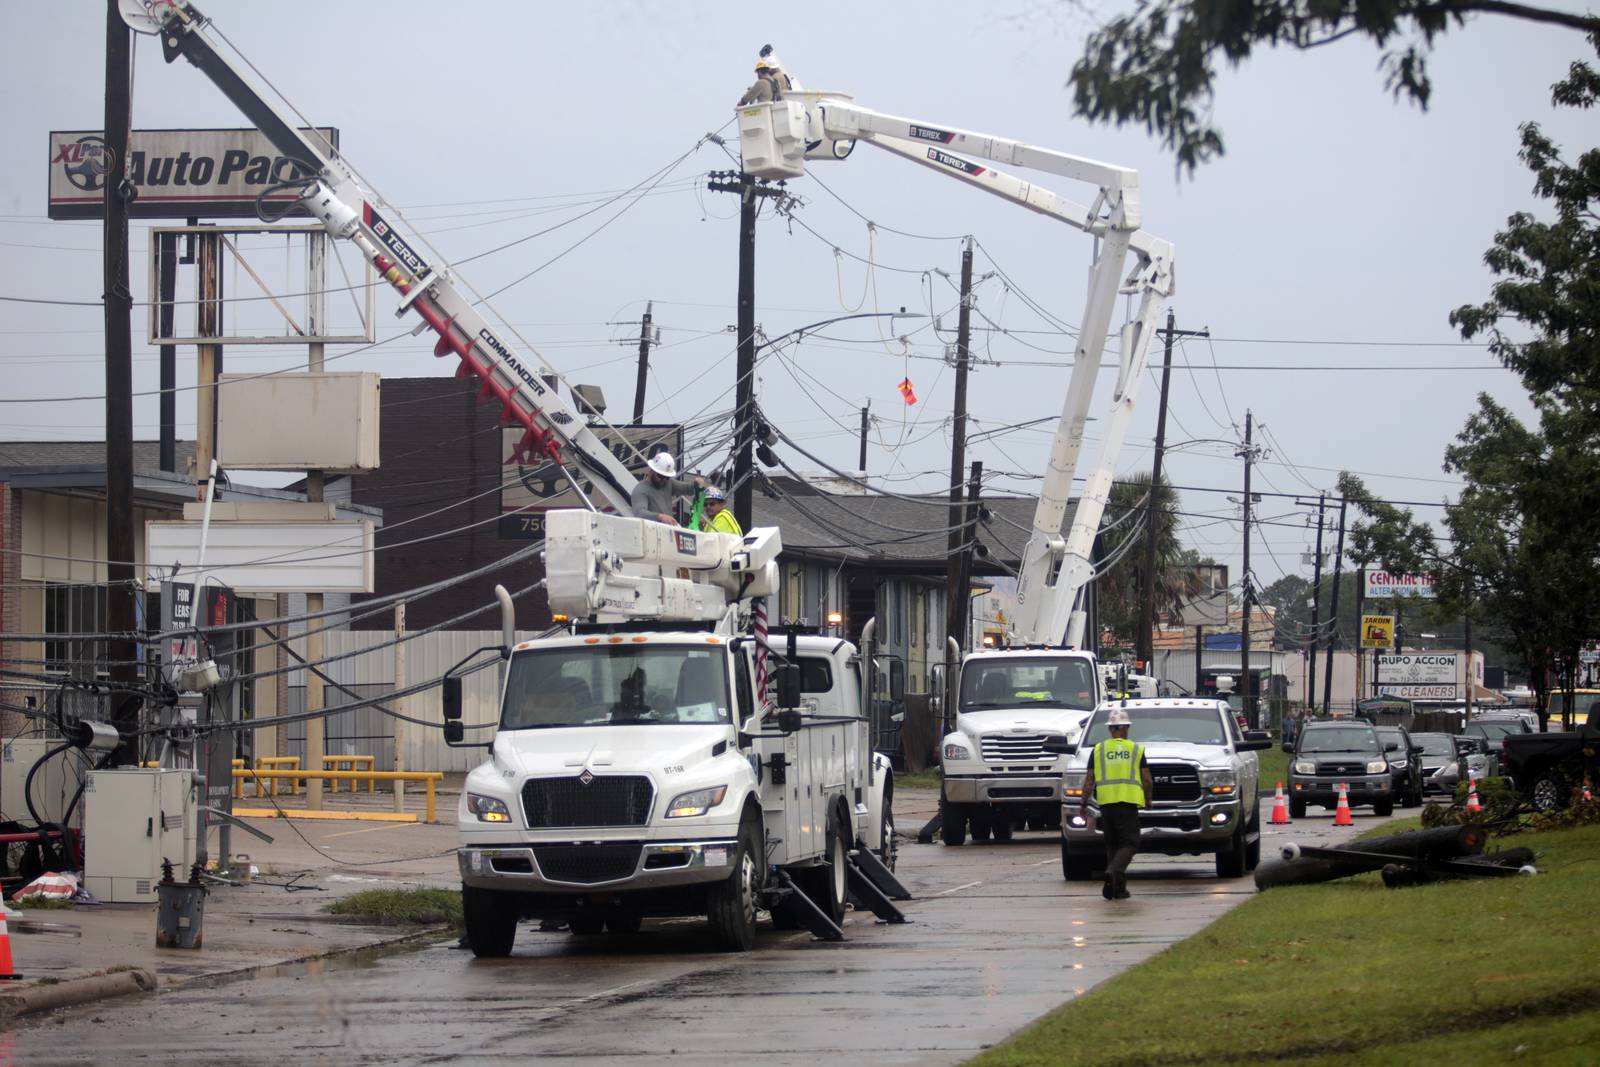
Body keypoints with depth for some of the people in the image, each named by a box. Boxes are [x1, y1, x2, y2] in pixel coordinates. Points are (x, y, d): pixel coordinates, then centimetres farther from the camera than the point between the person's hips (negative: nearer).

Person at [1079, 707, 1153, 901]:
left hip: (1106, 802, 2)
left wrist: (1084, 804, 13)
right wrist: (1149, 800, 19)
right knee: (1129, 843, -2)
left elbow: (1089, 781, 6)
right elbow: (1147, 780, 4)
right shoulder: (1136, 749, 5)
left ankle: (1118, 888, 11)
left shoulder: (1098, 750, 9)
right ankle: (1114, 871, -30)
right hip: (1128, 803, -2)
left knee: (1112, 844, 13)